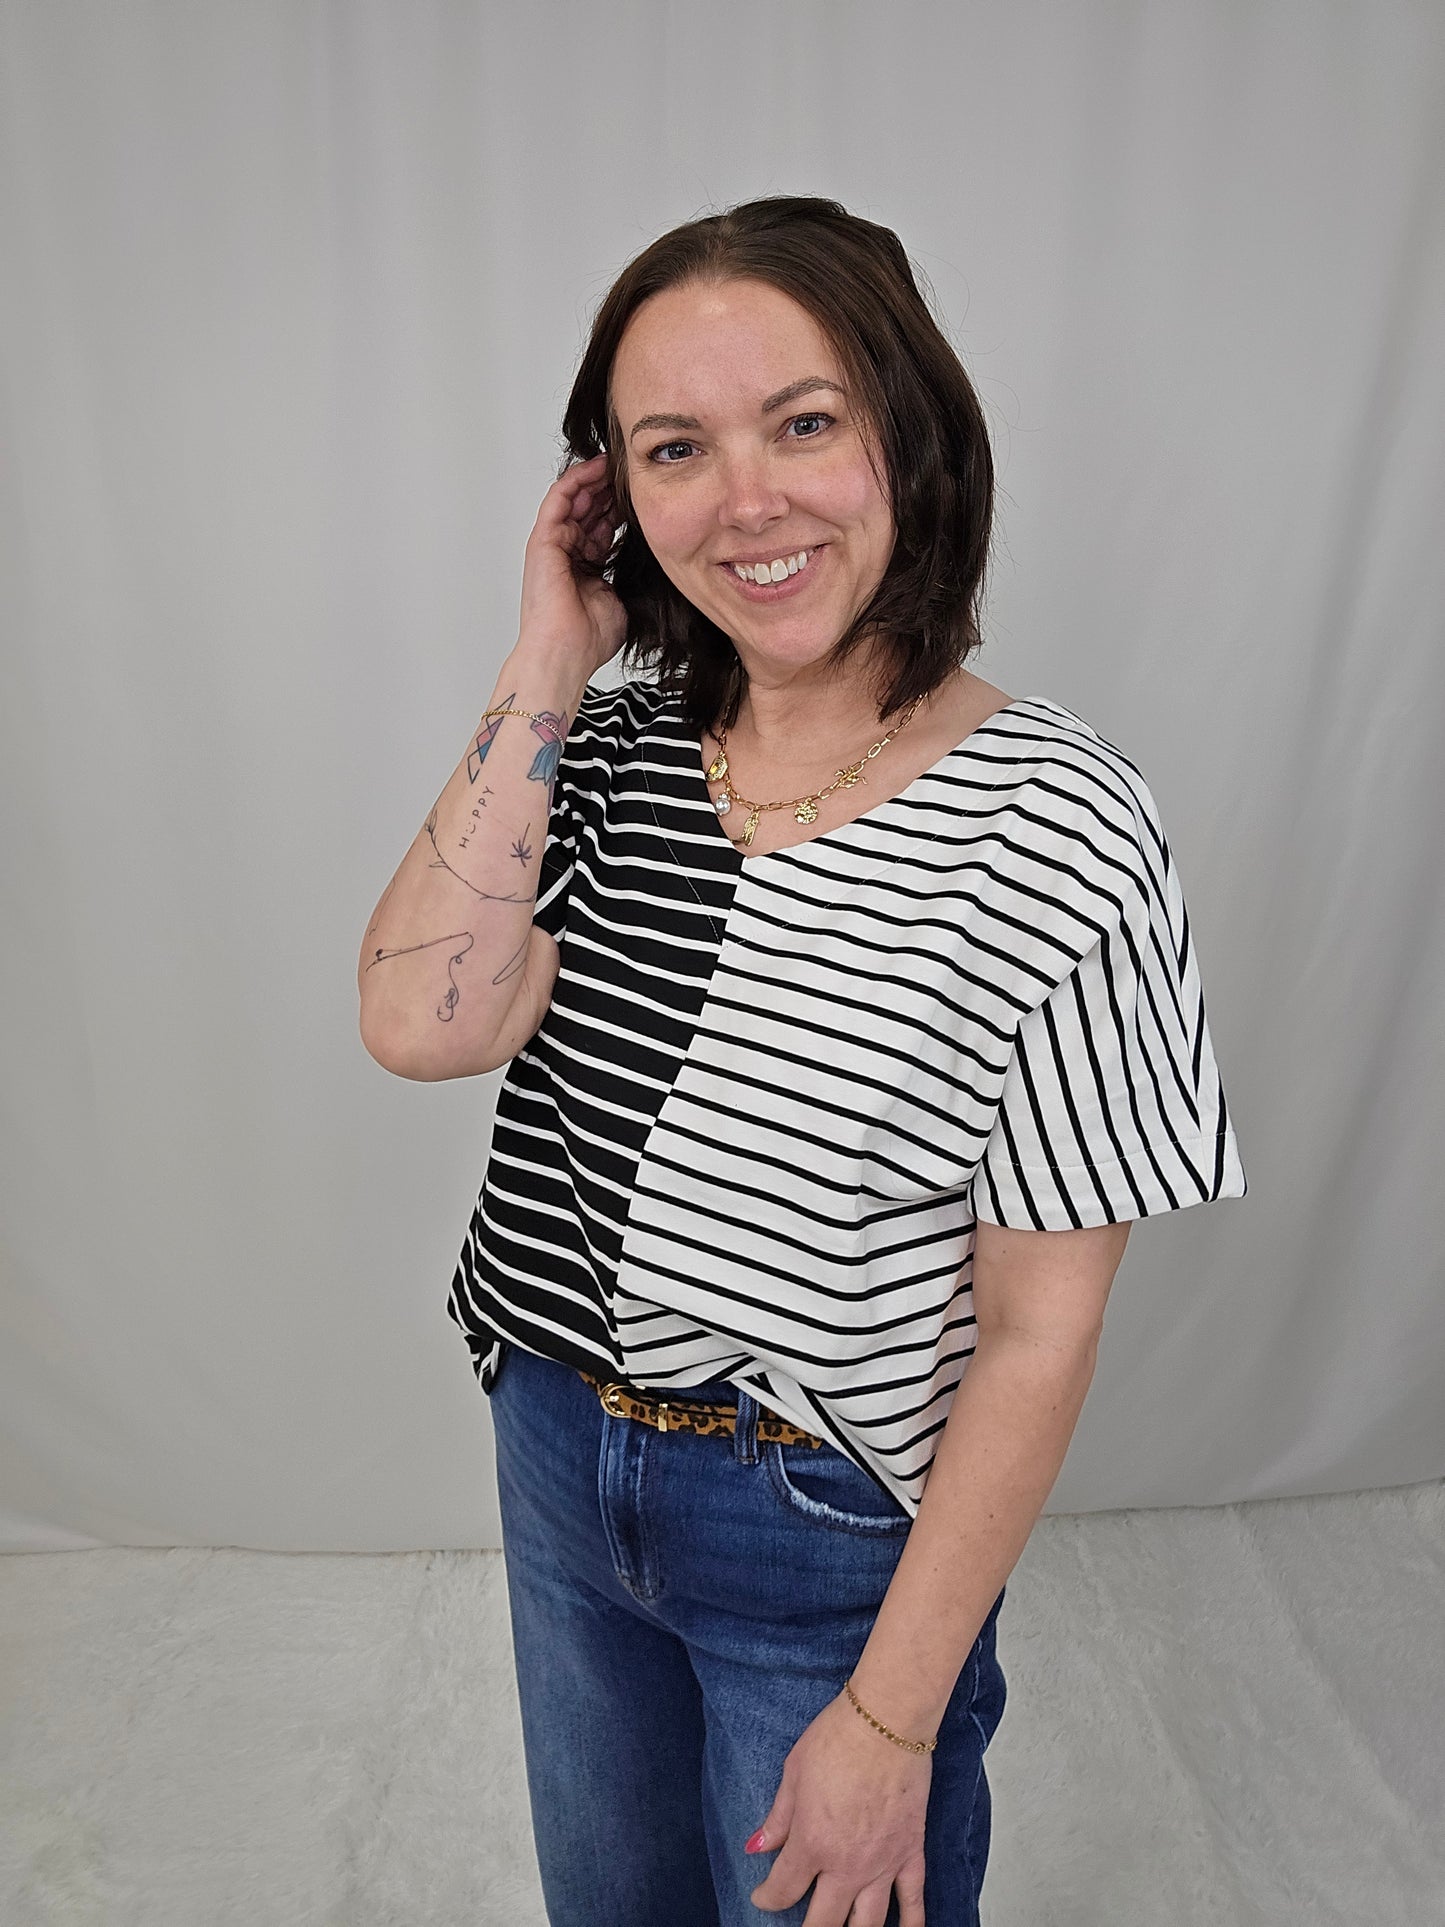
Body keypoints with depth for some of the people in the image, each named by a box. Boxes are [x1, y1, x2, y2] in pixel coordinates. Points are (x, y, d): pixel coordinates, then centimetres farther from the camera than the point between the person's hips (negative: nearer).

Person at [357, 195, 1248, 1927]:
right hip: (558, 1462, 5)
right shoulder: (611, 752, -6)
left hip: (832, 1535, -5)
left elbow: (1042, 1332, -18)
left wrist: (892, 1719, -12)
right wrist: (547, 665, -19)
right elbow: (421, 1023, -21)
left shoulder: (1054, 827, -22)